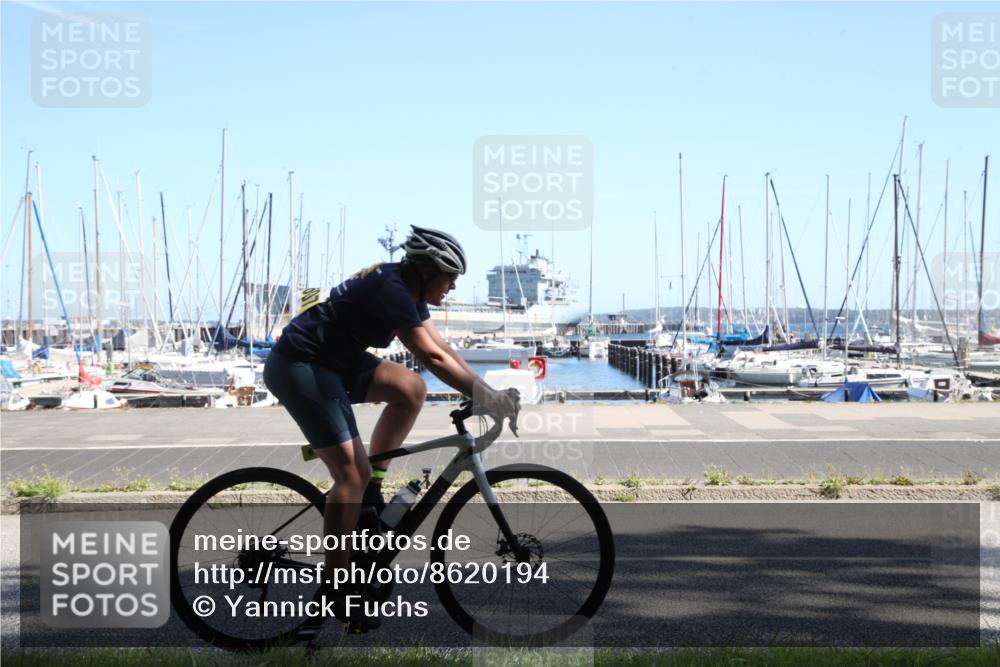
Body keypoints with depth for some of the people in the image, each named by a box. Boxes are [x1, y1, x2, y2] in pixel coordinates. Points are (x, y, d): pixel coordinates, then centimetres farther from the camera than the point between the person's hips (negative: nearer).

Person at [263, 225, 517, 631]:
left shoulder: (407, 290, 7)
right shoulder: (391, 291, -22)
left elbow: (442, 349, 6)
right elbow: (433, 358, -27)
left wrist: (487, 393, -1)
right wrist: (485, 395, -25)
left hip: (333, 361, 10)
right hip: (298, 366, -10)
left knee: (411, 389, 1)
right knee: (351, 472, -13)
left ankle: (370, 490, 8)